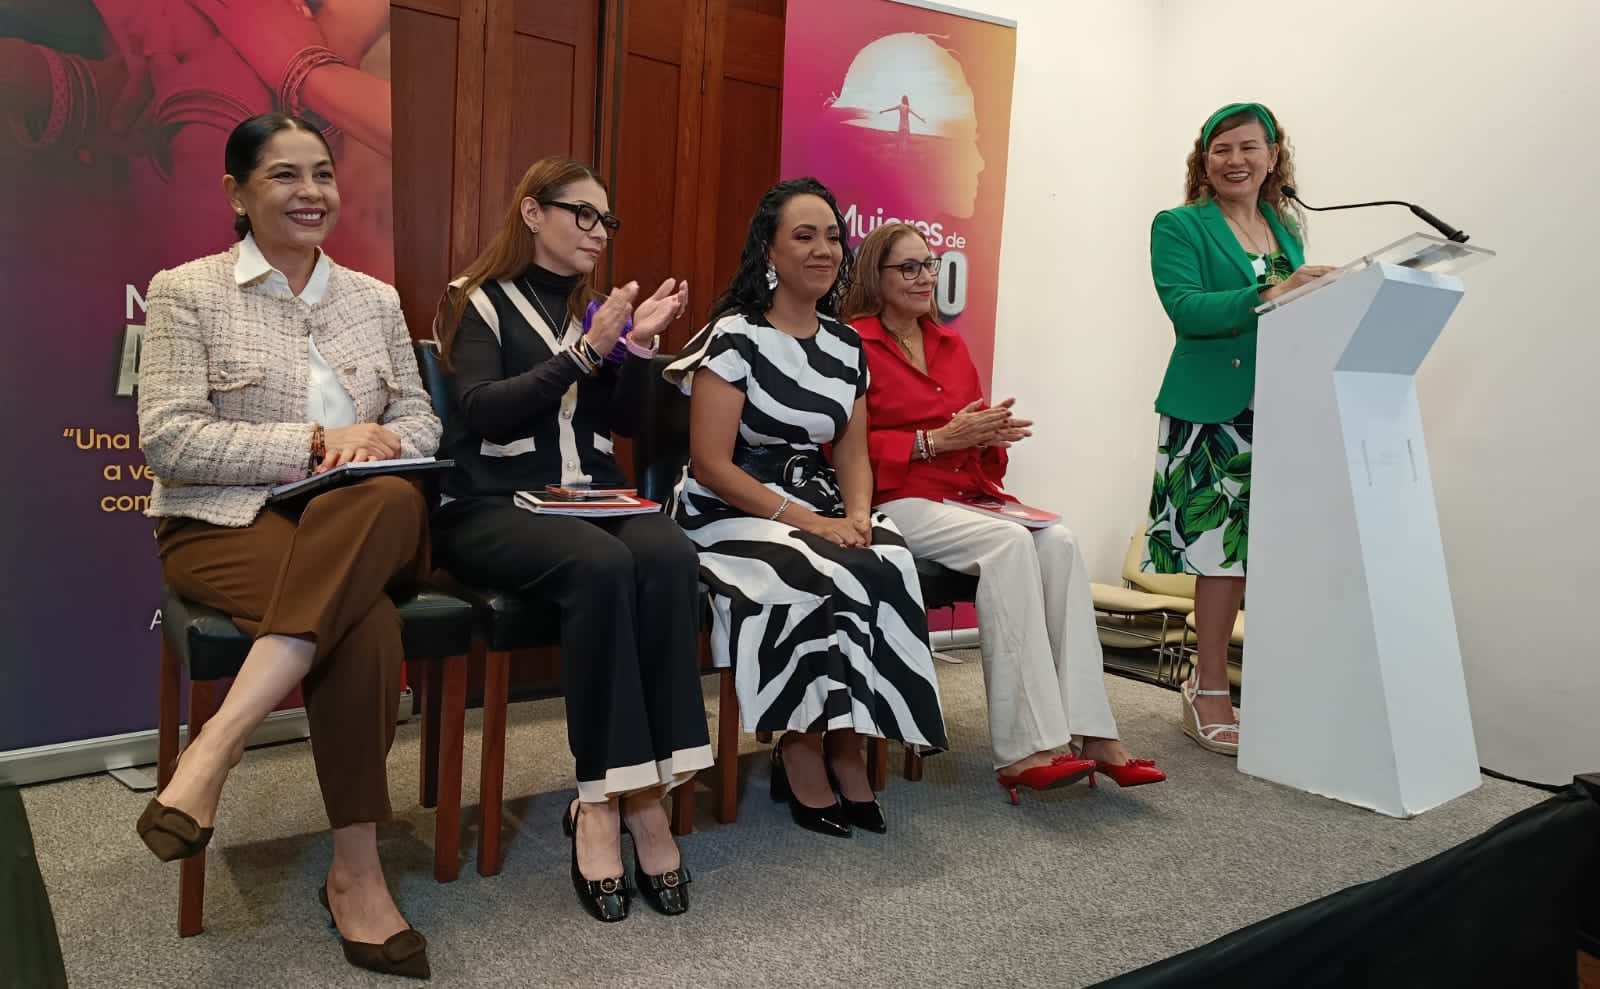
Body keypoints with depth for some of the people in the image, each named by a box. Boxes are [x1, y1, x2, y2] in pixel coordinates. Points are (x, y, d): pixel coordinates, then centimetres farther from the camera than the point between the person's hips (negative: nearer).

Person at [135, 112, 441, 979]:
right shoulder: (186, 292, 5)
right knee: (364, 623, -35)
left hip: (361, 527, 4)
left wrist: (383, 439, -10)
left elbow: (421, 420, 16)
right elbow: (167, 438, -6)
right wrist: (316, 443, -15)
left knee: (390, 501, -36)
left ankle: (211, 752, -34)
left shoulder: (374, 299, 17)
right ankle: (355, 874, -25)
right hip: (226, 526, -3)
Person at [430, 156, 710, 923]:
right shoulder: (479, 302, 5)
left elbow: (621, 422, 13)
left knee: (670, 555, -30)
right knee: (601, 566, -36)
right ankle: (612, 795, -26)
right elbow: (484, 413, -11)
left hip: (591, 494, 5)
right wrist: (585, 352, -18)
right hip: (495, 503, -4)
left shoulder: (591, 305, 20)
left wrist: (638, 344, -3)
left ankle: (638, 789, -29)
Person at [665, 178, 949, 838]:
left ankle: (847, 744, -12)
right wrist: (804, 520, -21)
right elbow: (711, 463, -14)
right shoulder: (735, 337, -8)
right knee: (824, 577, -32)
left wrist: (857, 515, -9)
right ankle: (800, 753, -13)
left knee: (889, 568, -25)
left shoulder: (846, 346, 11)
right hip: (732, 510, -5)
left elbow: (852, 451, 13)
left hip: (819, 504, 6)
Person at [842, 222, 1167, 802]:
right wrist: (938, 439, -15)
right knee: (1009, 544, -32)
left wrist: (992, 435, -2)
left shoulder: (950, 345, 21)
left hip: (967, 498, 7)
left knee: (1059, 542, -22)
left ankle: (1091, 733, -24)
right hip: (897, 502, -6)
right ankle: (1021, 751, -31)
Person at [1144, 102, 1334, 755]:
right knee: (1224, 545, -5)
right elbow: (1184, 308, -14)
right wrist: (1268, 295, -23)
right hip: (1212, 405, -5)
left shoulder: (1286, 229, 18)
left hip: (1281, 406, 5)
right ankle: (1209, 694, 8)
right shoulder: (1179, 227, 1)